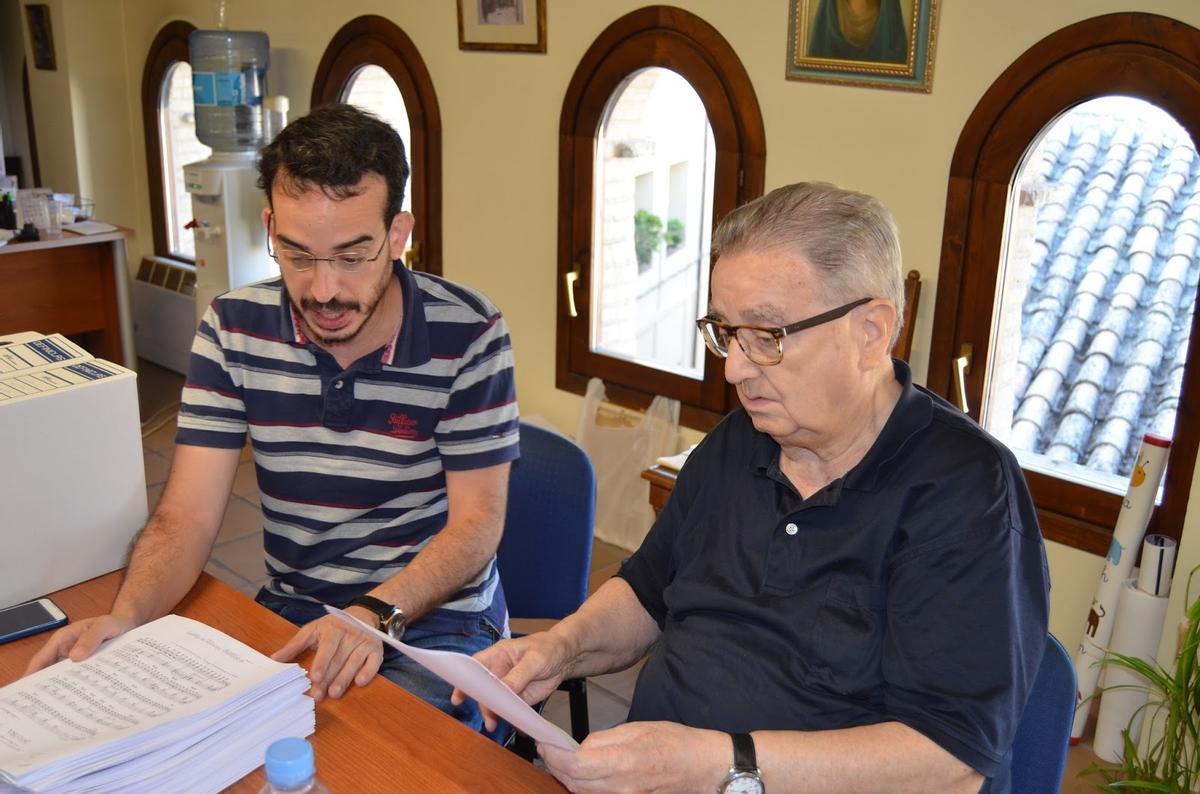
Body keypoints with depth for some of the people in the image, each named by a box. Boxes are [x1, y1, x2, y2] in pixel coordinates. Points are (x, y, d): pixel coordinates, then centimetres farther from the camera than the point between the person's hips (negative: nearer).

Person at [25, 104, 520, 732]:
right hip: (291, 611, 4)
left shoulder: (468, 333, -13)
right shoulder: (233, 329, -3)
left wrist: (376, 615, -26)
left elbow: (476, 524, -10)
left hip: (436, 618, -3)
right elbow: (188, 514, -6)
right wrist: (125, 617, -26)